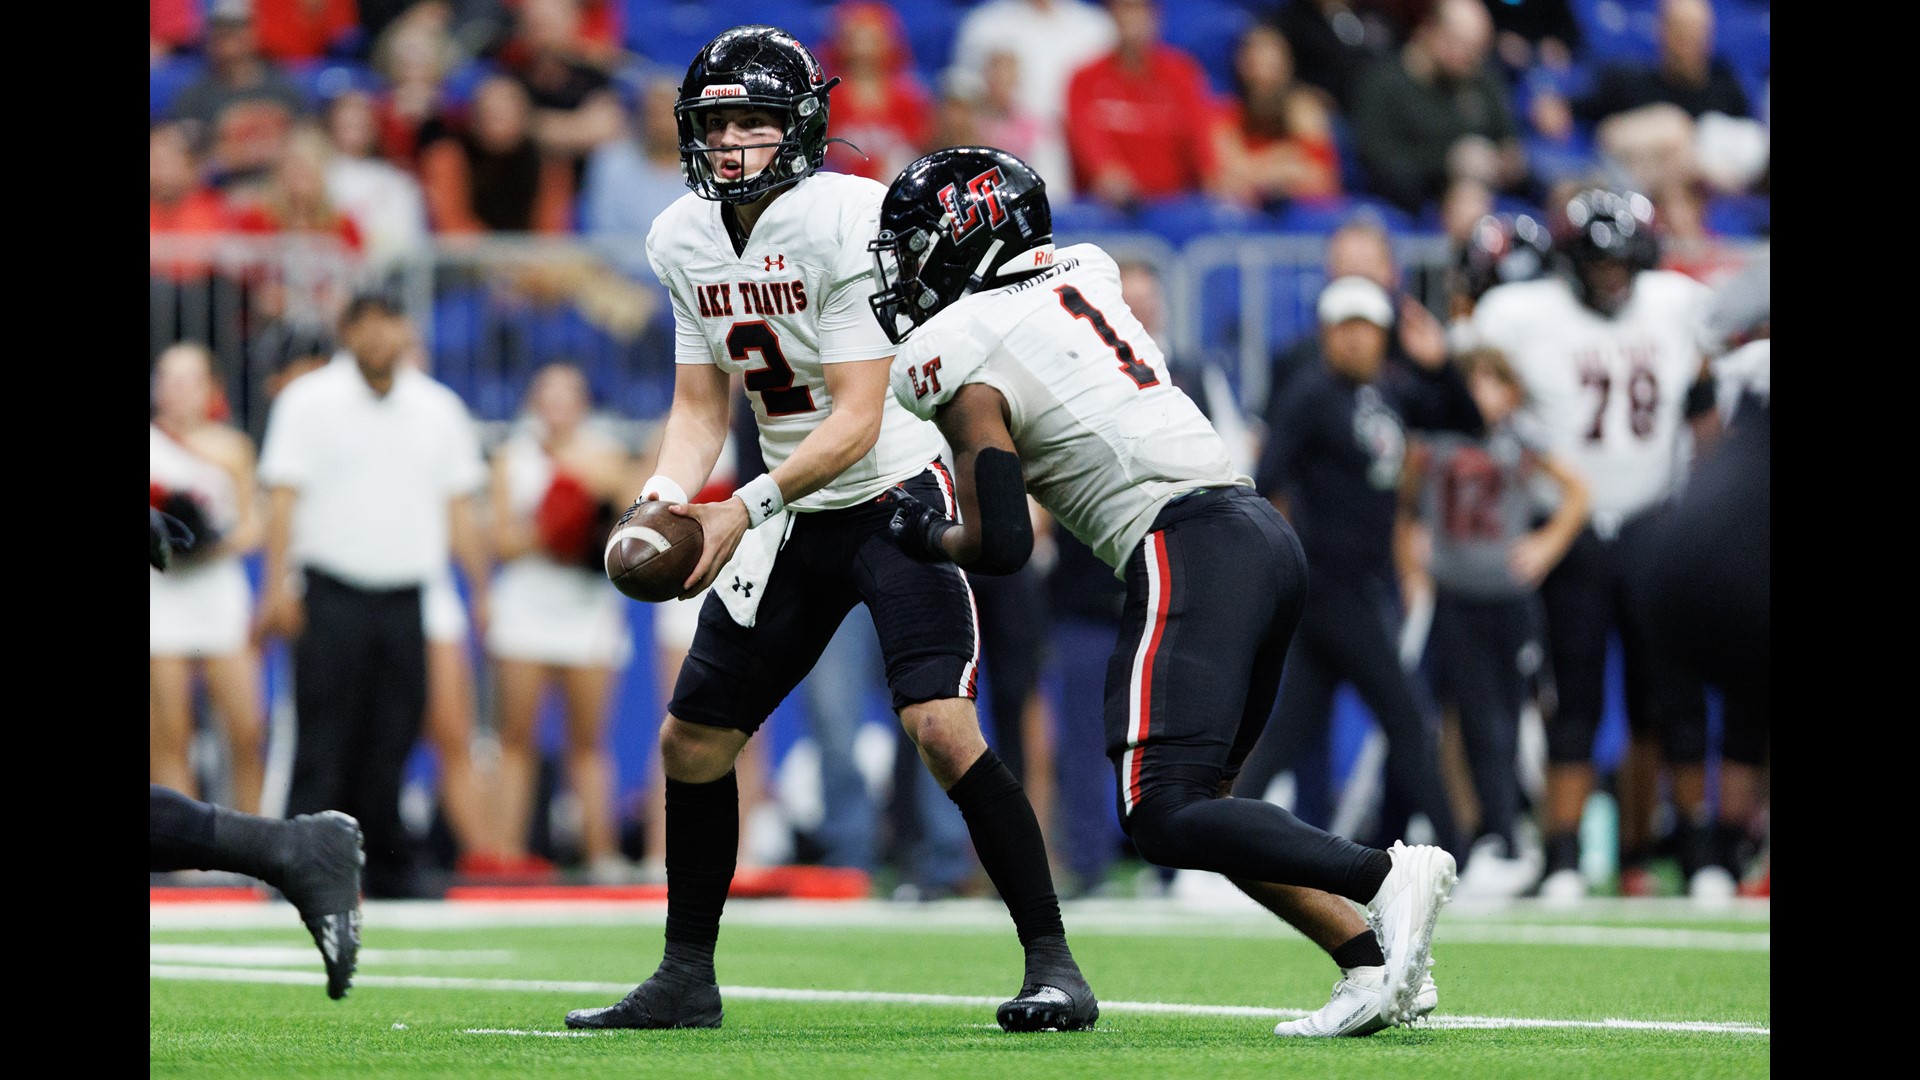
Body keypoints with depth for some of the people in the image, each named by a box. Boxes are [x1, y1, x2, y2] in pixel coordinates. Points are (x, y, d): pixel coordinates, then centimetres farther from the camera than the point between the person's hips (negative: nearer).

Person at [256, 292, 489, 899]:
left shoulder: (438, 408, 12)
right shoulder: (308, 401, 1)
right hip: (333, 593, -3)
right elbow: (283, 496, -3)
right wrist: (278, 586, -12)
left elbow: (458, 506, 15)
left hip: (408, 594, 4)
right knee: (324, 740, -9)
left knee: (391, 739, 3)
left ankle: (386, 870, 7)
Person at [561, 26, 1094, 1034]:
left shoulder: (851, 222, -21)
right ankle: (686, 978, 22)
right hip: (793, 516, 7)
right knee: (691, 740, 7)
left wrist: (747, 510, -29)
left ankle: (1052, 962, -14)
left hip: (896, 494, -7)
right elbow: (701, 405, 7)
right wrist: (666, 494, -12)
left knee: (942, 727, -22)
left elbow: (856, 422, -23)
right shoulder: (683, 240, 1)